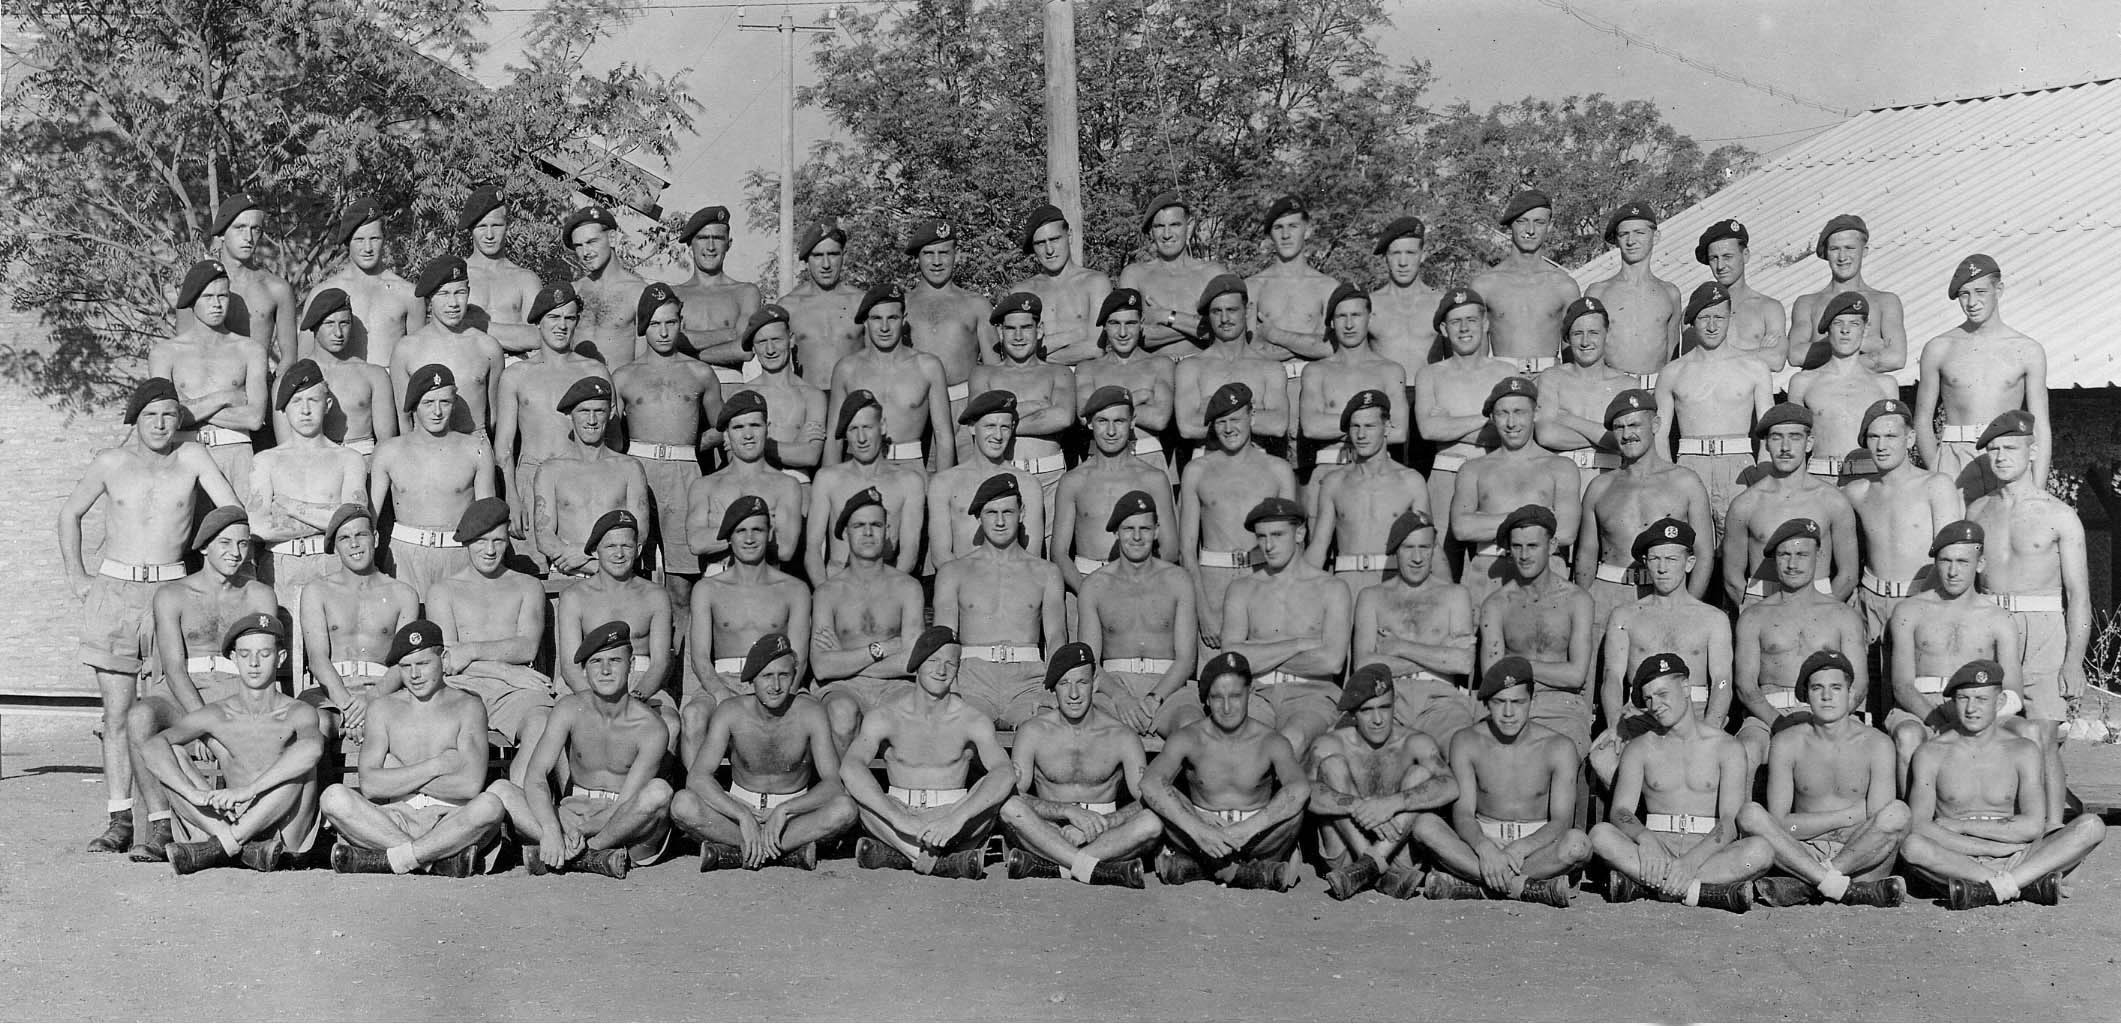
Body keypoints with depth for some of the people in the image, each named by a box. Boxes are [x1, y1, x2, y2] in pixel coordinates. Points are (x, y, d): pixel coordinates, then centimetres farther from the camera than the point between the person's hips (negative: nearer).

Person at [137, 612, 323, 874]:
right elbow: (151, 748, -13)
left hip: (286, 834, -3)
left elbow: (313, 748, -31)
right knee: (171, 755, -11)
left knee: (301, 761, -27)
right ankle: (247, 850, -29)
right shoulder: (215, 716, 2)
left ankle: (218, 847, -26)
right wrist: (195, 794, -29)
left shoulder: (298, 714, -6)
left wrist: (247, 791, -36)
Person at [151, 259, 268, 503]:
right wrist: (223, 398, -3)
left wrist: (192, 409, -1)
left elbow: (254, 418, 0)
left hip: (235, 453, 0)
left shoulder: (250, 349, 12)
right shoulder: (165, 351, 13)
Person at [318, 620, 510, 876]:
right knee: (334, 796, -24)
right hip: (397, 820, 2)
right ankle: (444, 858, -29)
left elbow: (471, 785, -11)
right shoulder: (384, 708, 11)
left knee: (492, 804, -34)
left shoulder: (467, 707, 4)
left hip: (453, 823, -2)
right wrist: (436, 765, -7)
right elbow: (369, 785, -3)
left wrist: (398, 778, -4)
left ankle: (386, 859, -25)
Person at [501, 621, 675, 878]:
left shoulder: (651, 728, -12)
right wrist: (551, 829, -30)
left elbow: (626, 805, -16)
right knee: (501, 792, -17)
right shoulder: (570, 710, -3)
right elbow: (535, 777, -13)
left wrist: (576, 827, -25)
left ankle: (572, 856, -21)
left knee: (658, 791, -34)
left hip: (629, 835, -3)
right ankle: (593, 858, -30)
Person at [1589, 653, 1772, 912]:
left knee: (1761, 850, -33)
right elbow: (1620, 811, -3)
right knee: (1600, 835, -29)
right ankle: (1712, 892, -34)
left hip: (1709, 851, -1)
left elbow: (1731, 822, -8)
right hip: (1657, 845, 1)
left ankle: (1640, 883, -33)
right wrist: (1645, 839, -28)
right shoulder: (1639, 749, 10)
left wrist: (1692, 860, -28)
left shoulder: (1727, 747, 4)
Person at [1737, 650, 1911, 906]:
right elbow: (1778, 824, -6)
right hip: (1801, 854, 0)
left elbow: (1881, 823, -8)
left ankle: (1802, 887, -29)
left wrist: (1810, 824, -14)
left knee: (1898, 812, -28)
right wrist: (1850, 816, -9)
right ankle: (1847, 891, -33)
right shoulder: (1787, 743, 1)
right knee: (1750, 813, -24)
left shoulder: (1876, 745, 0)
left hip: (1861, 860, 0)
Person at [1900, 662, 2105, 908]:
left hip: (2013, 859, 3)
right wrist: (1995, 848, -15)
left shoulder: (2022, 751, 8)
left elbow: (2033, 827, -5)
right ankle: (2028, 884, -30)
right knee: (1910, 846, -36)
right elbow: (1918, 827, -11)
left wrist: (1958, 825, -7)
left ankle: (1990, 889, -32)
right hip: (1956, 864, -3)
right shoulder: (1931, 753, 3)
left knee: (2092, 826, -20)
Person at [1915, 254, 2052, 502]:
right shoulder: (1938, 349, 9)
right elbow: (1922, 421, 11)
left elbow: (2040, 428, 6)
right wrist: (1936, 473, -4)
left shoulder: (2028, 351, 8)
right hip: (1954, 461, 0)